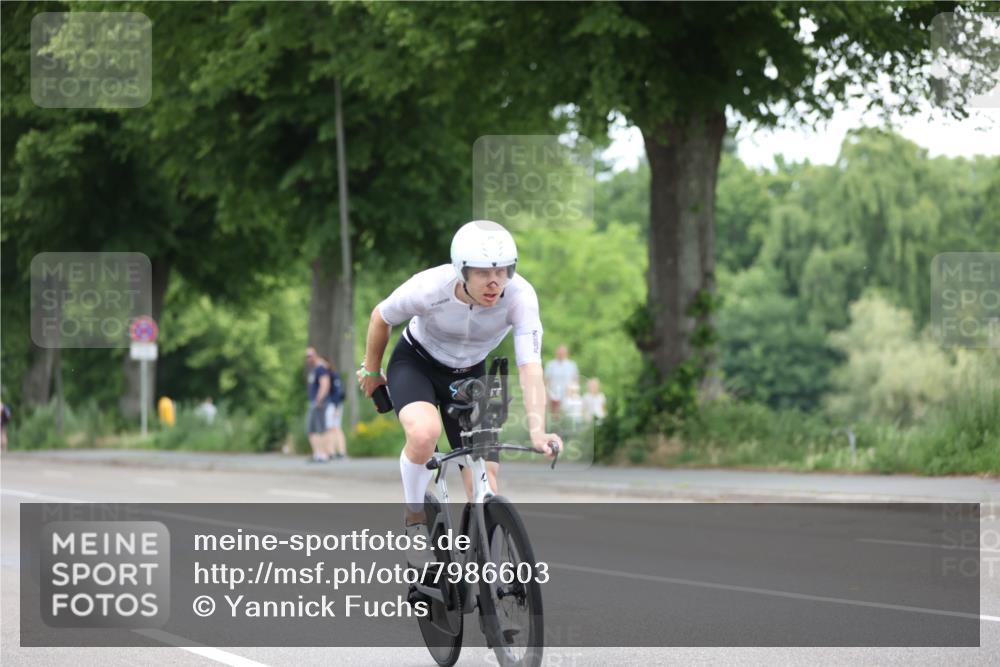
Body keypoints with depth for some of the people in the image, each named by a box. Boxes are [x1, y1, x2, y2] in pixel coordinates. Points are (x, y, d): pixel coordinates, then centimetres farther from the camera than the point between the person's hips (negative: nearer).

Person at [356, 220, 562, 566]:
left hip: (468, 376, 2)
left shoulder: (520, 296, -31)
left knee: (484, 490, -6)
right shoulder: (429, 288, -33)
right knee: (425, 432, -35)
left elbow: (530, 367, -37)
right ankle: (414, 519, -10)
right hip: (415, 364, -2)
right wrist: (371, 371, 4)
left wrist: (537, 430, -51)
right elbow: (381, 317, -12)